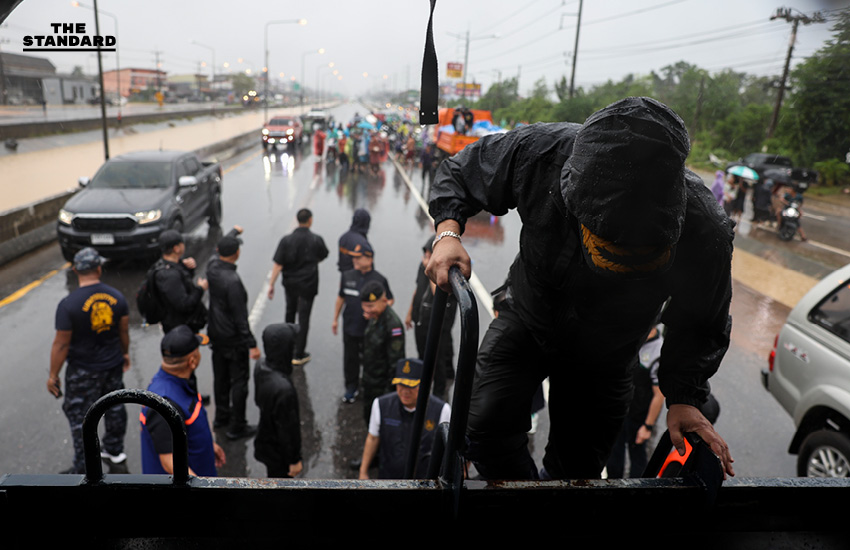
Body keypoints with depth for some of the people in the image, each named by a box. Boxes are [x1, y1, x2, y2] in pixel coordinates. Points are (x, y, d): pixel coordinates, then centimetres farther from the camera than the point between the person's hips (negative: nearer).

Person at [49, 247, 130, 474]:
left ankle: (83, 470, 20)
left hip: (83, 372, -4)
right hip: (113, 366, 5)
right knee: (114, 409, 20)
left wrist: (53, 375, -4)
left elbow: (61, 344, -16)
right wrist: (124, 353, 22)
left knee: (80, 417, 10)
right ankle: (116, 455, 37)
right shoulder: (117, 297, -8)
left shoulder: (68, 304, -21)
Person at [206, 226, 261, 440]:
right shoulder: (232, 281, -29)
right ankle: (236, 427, 12)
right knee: (239, 381, 4)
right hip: (234, 339, -8)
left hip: (216, 334, 9)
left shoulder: (212, 266, -6)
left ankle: (222, 416, 38)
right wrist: (252, 344, -21)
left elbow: (219, 250, 19)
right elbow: (240, 317, -26)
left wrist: (234, 232, 34)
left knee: (221, 377, 22)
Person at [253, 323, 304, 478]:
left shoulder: (261, 366, -15)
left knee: (275, 474, 30)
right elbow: (288, 428, -28)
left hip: (265, 438, 7)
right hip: (278, 451, -7)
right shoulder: (283, 389, -41)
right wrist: (295, 459, -14)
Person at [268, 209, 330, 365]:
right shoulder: (316, 240, -12)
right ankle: (299, 355, 4)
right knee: (303, 317, 2)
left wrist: (271, 284, -7)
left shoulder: (286, 240, -11)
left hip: (290, 283, 3)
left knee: (290, 312, 24)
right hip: (308, 284, -3)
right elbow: (323, 256, 6)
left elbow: (277, 264, -13)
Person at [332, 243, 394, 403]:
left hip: (370, 329, -3)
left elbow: (389, 300, 2)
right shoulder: (347, 276, 2)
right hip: (350, 326, 3)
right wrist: (335, 319, 14)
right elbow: (340, 298, 13)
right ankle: (351, 387, 28)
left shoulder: (379, 279, -9)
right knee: (350, 358, 12)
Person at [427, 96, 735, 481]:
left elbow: (701, 326, -11)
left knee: (576, 470, 12)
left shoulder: (705, 233, -31)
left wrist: (684, 398, -23)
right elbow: (459, 173, -13)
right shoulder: (539, 151, -34)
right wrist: (448, 231, -31)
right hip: (526, 321, 0)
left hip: (601, 358, 1)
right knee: (485, 432, -16)